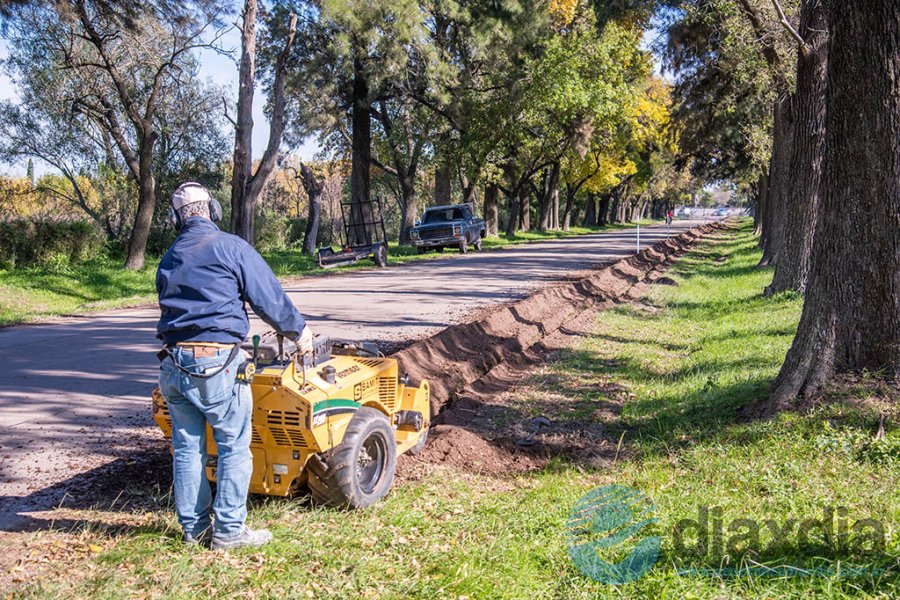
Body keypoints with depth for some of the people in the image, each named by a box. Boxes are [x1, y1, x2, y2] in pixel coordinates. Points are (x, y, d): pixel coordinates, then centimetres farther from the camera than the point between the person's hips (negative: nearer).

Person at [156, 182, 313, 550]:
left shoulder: (168, 260, 17)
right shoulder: (229, 247, -3)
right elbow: (268, 296, -2)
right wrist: (298, 331, 12)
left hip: (174, 362, 7)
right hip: (216, 361, -7)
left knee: (187, 447, 12)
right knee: (234, 445, 2)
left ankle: (193, 528, 20)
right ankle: (228, 530, 5)